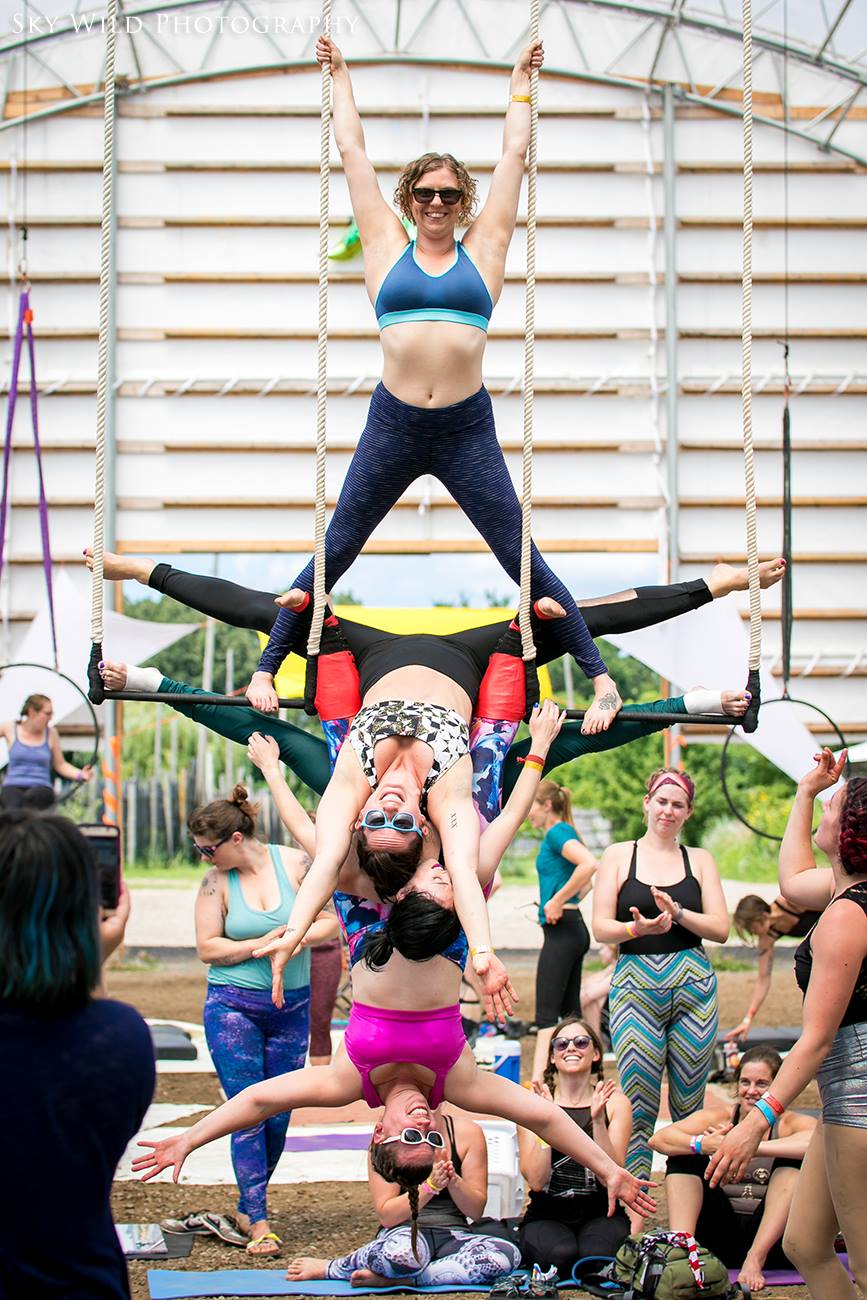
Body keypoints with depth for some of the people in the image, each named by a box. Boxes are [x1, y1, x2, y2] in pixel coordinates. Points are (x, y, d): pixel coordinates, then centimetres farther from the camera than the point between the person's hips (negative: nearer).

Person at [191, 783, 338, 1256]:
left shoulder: (295, 863, -3)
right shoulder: (216, 882, -4)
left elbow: (330, 923, 0)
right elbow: (208, 947, -5)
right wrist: (263, 943, -14)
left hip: (292, 1006, 2)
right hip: (233, 1007, -2)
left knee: (279, 1115, 6)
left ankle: (249, 1206, 24)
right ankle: (258, 1223, -4)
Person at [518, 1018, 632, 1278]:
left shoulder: (615, 1103, 3)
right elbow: (536, 1181, -10)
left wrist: (598, 1120, -19)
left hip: (599, 1213, 1)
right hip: (547, 1216, -1)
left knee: (598, 1254, -32)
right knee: (561, 1256, -33)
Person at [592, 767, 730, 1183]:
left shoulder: (700, 860, 12)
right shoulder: (619, 856, 8)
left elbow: (720, 929, 4)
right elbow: (601, 928, 1)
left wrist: (677, 913, -12)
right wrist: (637, 928, -19)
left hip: (693, 988, 2)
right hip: (635, 988, -2)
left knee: (688, 1106, 3)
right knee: (637, 1107, -7)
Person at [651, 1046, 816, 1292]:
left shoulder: (790, 1124, -4)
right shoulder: (720, 1118, 2)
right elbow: (658, 1139, -14)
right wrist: (702, 1144, -34)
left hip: (769, 1238, -2)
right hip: (722, 1237, 2)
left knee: (793, 1160, -21)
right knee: (684, 1154, -11)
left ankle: (756, 1257, -30)